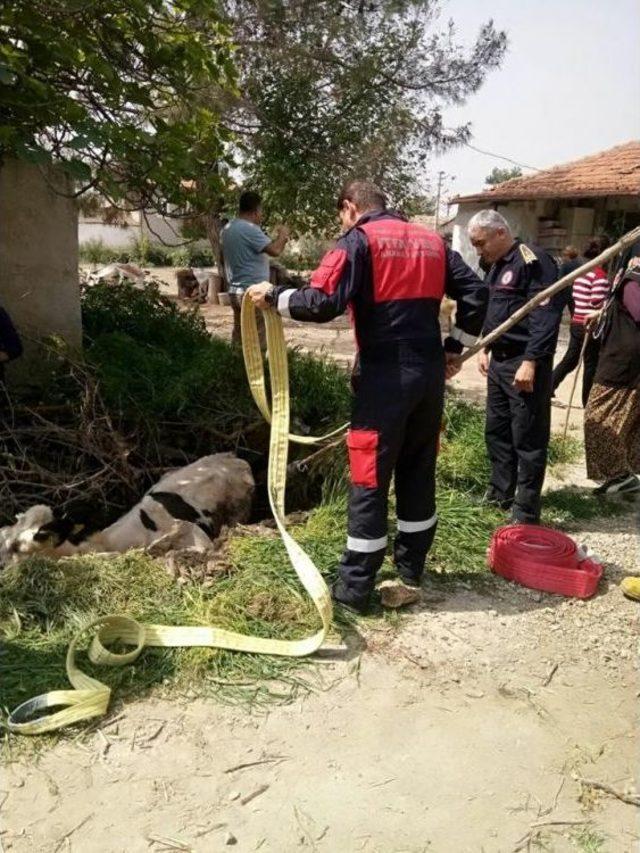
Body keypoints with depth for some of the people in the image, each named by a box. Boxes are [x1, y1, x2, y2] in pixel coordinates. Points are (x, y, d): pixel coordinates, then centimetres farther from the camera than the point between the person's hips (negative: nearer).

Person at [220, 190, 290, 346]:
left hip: (236, 291, 9)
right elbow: (274, 250, -22)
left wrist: (279, 239, 22)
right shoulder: (249, 229, -16)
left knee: (240, 337, 12)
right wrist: (282, 234, -2)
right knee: (258, 341, -5)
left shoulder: (229, 228, 13)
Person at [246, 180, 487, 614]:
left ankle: (355, 587, 10)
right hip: (430, 373, 6)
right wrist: (454, 350, 17)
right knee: (419, 472, 17)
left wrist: (274, 296, -2)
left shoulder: (359, 241, -5)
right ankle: (411, 569, 30)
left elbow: (322, 303, -17)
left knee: (369, 482, 1)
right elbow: (476, 293, 12)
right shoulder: (432, 241, 14)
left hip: (385, 376, -6)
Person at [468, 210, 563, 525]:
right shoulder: (497, 266, 15)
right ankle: (500, 494, 31)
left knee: (528, 438, -2)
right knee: (496, 431, 17)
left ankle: (526, 512, 7)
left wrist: (530, 362, -24)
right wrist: (486, 350, 21)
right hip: (499, 361, 10)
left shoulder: (533, 261, -14)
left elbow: (546, 315, -21)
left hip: (525, 363, -10)